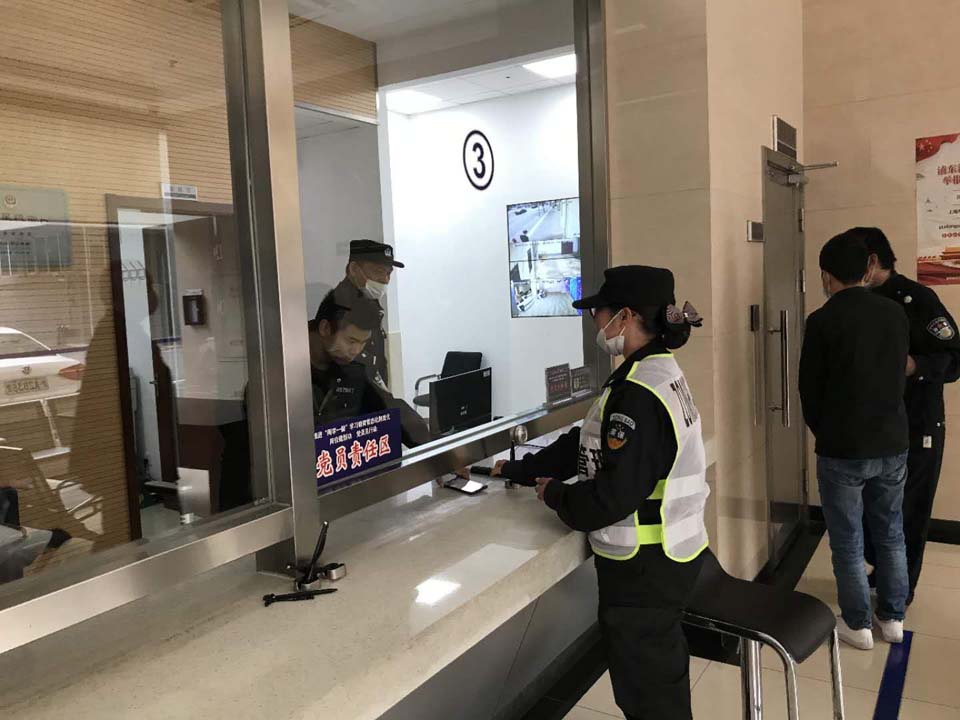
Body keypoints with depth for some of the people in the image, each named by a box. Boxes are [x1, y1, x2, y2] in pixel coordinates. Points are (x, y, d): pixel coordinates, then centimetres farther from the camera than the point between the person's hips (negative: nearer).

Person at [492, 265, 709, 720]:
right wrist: (518, 471, 13)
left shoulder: (638, 394, -26)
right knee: (663, 675, 27)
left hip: (643, 566, -9)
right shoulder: (659, 372, 5)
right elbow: (587, 444, 11)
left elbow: (613, 496, -28)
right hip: (668, 554, 10)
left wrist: (554, 495, -10)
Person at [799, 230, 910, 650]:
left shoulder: (823, 321, -14)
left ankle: (857, 624, 19)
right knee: (890, 534, 19)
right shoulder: (896, 314, 0)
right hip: (892, 444, 5)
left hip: (842, 449, -5)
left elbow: (810, 388, -5)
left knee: (848, 541, 8)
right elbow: (899, 377, 11)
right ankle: (893, 618, 29)